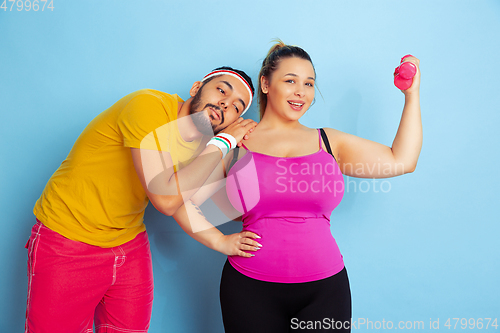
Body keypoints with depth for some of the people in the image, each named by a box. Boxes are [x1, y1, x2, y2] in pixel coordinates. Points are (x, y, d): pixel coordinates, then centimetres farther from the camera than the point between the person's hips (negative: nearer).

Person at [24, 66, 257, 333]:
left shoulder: (200, 139, -1)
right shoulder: (148, 106, -24)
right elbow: (166, 199, -32)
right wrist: (224, 141, -23)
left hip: (130, 246, 6)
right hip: (66, 245, -6)